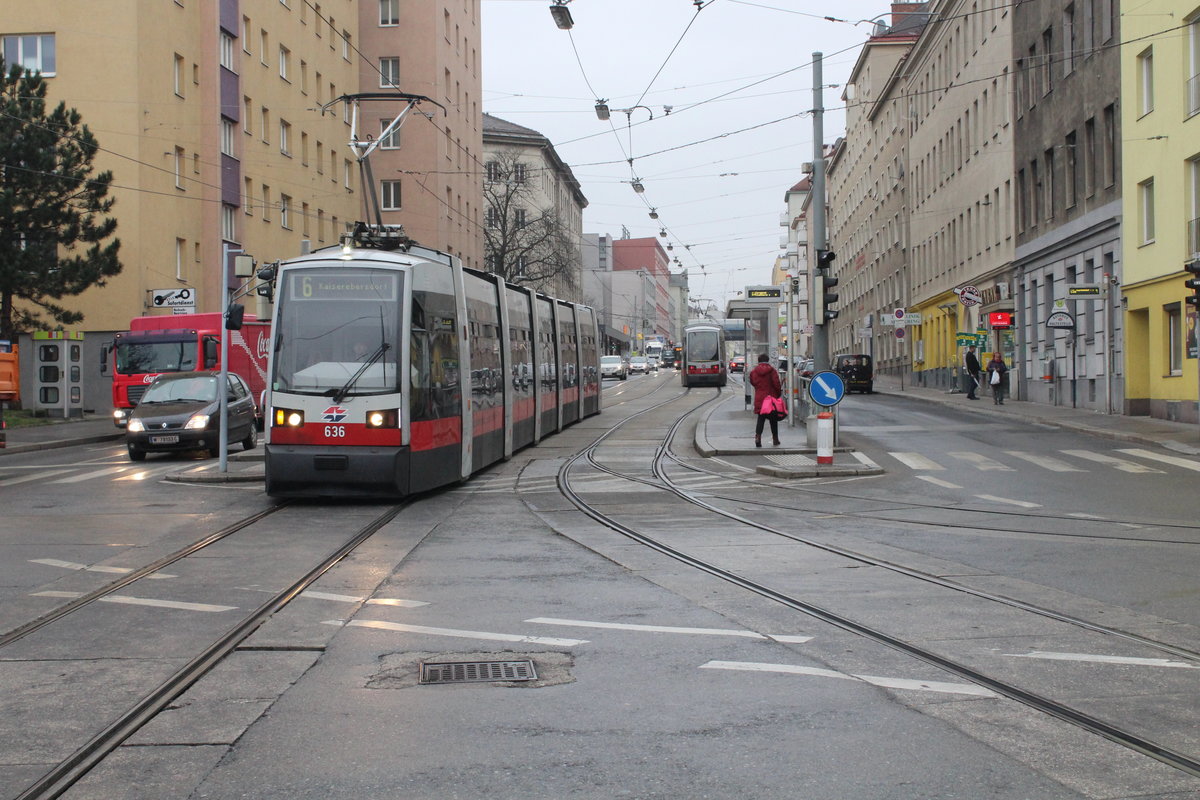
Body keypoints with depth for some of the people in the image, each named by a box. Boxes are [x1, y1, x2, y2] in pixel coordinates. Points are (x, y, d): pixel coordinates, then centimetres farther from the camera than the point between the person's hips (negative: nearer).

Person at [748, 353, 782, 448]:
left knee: (761, 419, 5)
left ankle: (758, 436, -16)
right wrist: (779, 393, 5)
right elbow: (776, 384, -9)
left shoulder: (753, 371, 2)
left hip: (759, 399, 2)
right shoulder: (771, 370, -7)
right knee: (773, 419, 12)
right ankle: (775, 439, 20)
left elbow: (752, 383, 12)